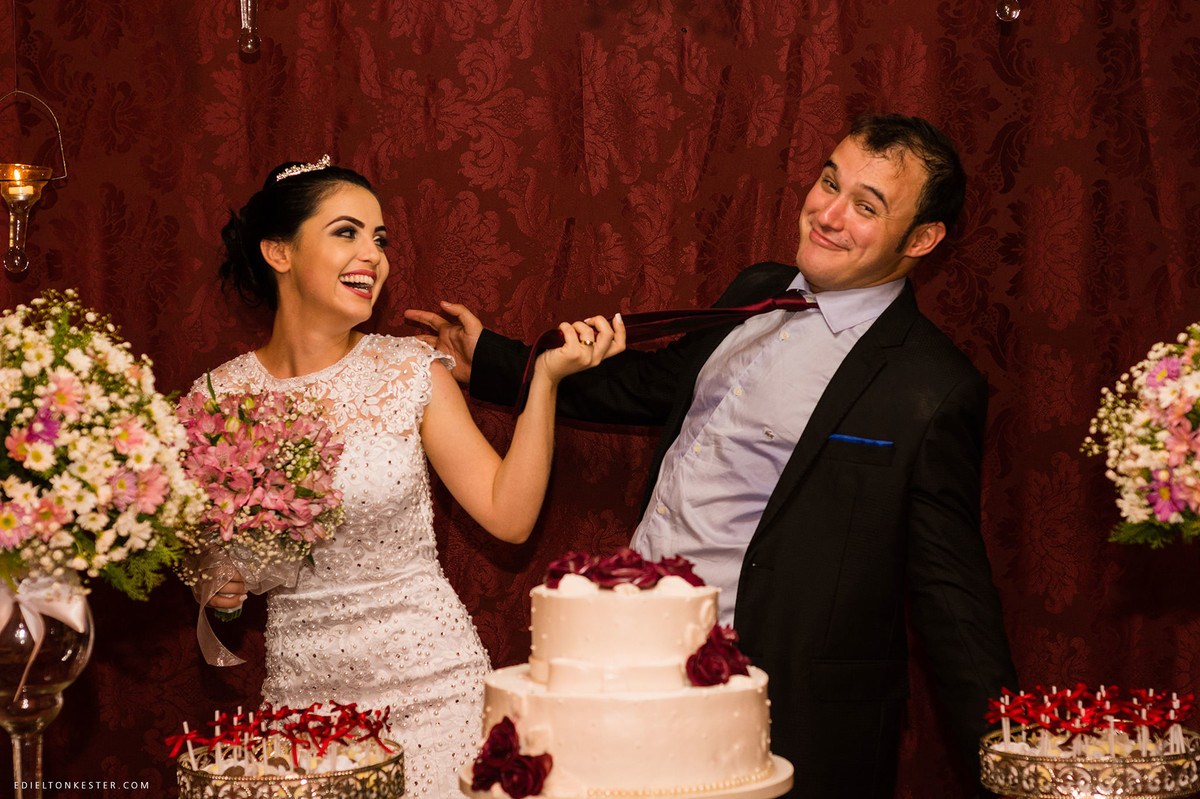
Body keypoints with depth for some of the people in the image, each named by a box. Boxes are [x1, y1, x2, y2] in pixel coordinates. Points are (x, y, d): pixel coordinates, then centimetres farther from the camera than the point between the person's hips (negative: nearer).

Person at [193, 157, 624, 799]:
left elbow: (509, 515, -4)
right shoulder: (218, 397, -2)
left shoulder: (412, 373, -4)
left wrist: (545, 377, -9)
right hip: (301, 690, 1)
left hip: (429, 680, -1)